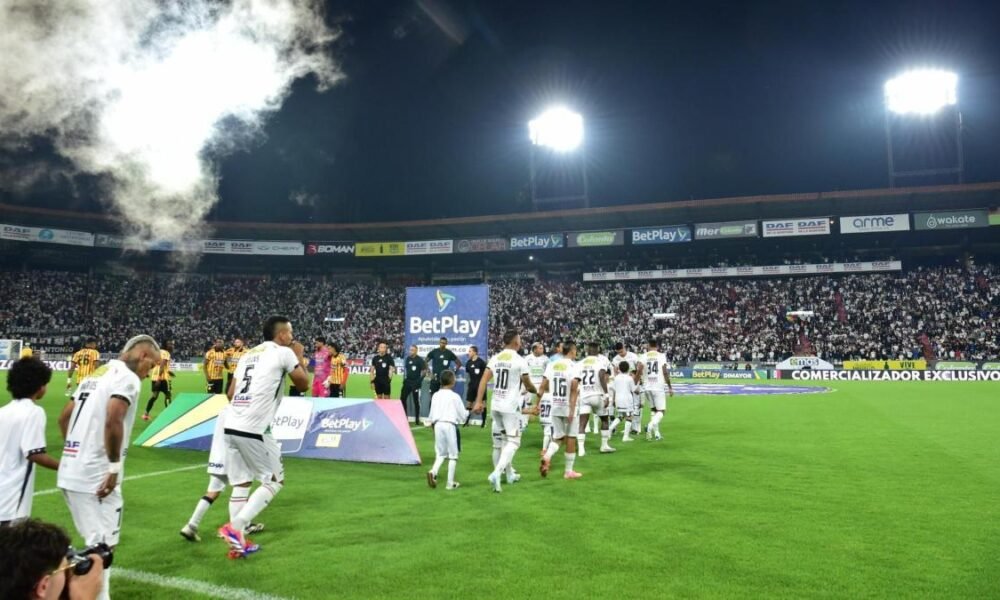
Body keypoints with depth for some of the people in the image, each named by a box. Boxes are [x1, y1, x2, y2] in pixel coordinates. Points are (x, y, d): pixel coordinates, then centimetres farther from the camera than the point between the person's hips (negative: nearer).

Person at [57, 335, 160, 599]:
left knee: (94, 541, 21)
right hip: (95, 476, -9)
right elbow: (112, 421, -26)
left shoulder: (95, 375, 17)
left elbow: (64, 418, 22)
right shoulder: (127, 378, -11)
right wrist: (115, 466, -18)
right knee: (102, 545, 1)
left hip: (70, 473, 9)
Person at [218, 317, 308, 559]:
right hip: (253, 430, -7)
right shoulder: (284, 353, -2)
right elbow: (303, 385, 9)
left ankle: (238, 542, 17)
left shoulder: (248, 354, 19)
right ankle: (235, 527, -5)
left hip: (231, 426, 7)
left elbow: (230, 394, 19)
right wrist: (299, 357, 20)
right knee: (275, 481, 7)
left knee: (240, 483, 15)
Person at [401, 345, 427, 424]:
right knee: (402, 398, 2)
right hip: (407, 382, 5)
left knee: (416, 401, 1)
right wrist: (404, 378, 11)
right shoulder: (407, 358, 9)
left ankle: (417, 419, 10)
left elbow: (424, 371, -9)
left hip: (416, 383, -5)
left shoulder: (419, 360, -8)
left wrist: (420, 380, -15)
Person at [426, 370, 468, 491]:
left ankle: (433, 471, -11)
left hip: (438, 425, 4)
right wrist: (468, 412, 20)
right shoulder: (455, 396, -5)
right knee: (453, 455, 6)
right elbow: (462, 415, 0)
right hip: (450, 425, -4)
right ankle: (450, 483, 7)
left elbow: (431, 416, 11)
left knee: (440, 454, 15)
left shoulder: (435, 395, 7)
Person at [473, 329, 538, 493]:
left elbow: (484, 380, -2)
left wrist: (479, 401, -2)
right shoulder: (519, 360, -9)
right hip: (511, 407, -6)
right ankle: (497, 473, -20)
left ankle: (509, 474, 28)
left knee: (499, 441, 15)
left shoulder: (495, 358, 5)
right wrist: (536, 392, 21)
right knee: (513, 441, -2)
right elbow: (528, 385, 0)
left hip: (496, 405, 6)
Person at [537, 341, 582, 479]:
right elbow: (574, 388, -21)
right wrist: (572, 409, -19)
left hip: (555, 407, 5)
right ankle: (569, 471, 14)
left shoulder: (551, 365, 5)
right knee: (570, 438, 9)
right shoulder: (574, 366, -10)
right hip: (568, 407, -4)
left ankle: (547, 456, -13)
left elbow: (543, 387, 5)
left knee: (558, 437, 15)